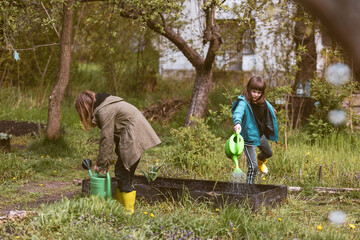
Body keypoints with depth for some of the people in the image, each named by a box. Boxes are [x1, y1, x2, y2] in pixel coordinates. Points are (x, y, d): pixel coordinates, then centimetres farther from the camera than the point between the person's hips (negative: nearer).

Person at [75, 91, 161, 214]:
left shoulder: (105, 111, -17)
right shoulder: (104, 106, 14)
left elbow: (106, 139, -16)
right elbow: (110, 136, 13)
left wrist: (102, 163, -8)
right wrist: (103, 162, 9)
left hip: (134, 138, -10)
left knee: (123, 175, -7)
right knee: (120, 171, 13)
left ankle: (128, 211, -1)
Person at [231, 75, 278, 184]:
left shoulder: (262, 102, -6)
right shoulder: (244, 102, -28)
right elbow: (238, 112, -49)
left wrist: (271, 109, 43)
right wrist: (237, 122, -72)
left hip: (261, 135, 8)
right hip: (249, 138, -8)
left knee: (268, 153, 33)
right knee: (253, 167, -11)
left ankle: (260, 159, 68)